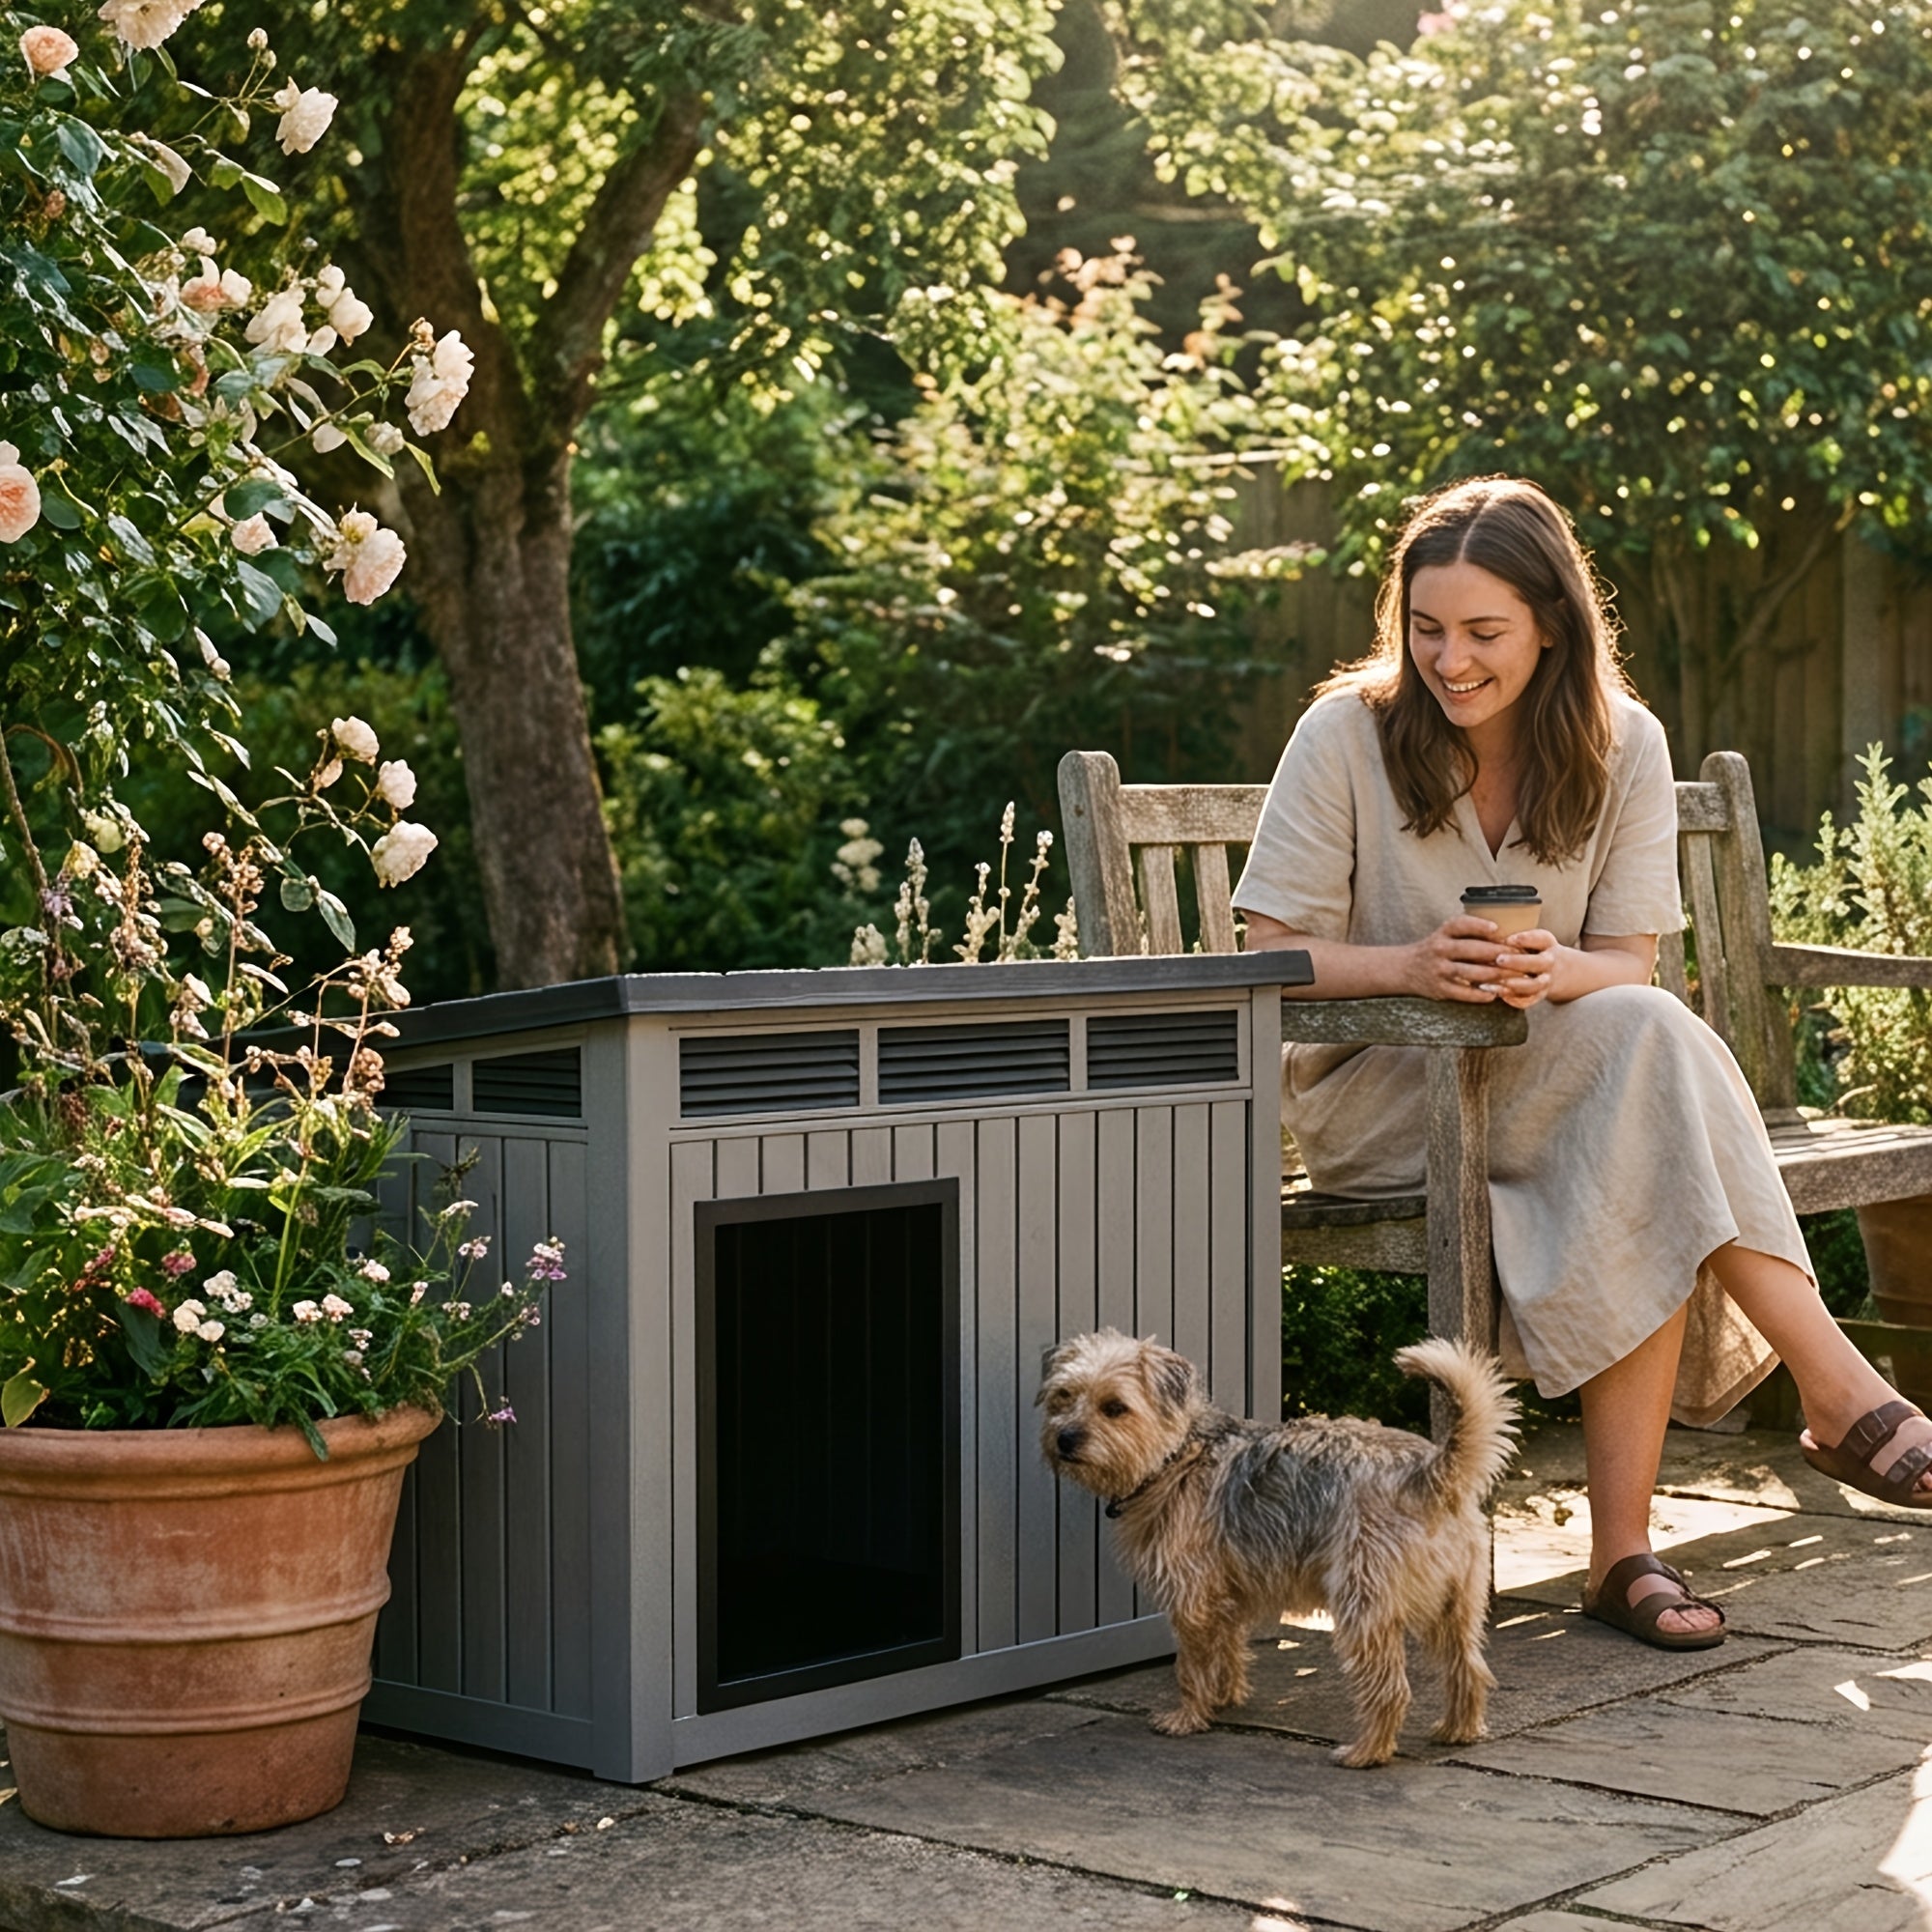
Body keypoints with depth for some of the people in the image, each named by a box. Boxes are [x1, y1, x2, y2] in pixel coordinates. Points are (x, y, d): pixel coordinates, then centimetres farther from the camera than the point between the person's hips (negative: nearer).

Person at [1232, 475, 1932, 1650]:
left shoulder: (1622, 745, 0)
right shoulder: (1347, 735, -8)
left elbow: (1630, 967, -4)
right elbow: (1273, 955, -9)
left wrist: (1551, 973, -28)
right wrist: (1415, 965, -29)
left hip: (1570, 1084, 3)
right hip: (1373, 1093, -3)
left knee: (1642, 1205, -35)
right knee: (1652, 1040, -32)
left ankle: (1623, 1552, -28)